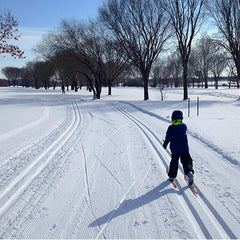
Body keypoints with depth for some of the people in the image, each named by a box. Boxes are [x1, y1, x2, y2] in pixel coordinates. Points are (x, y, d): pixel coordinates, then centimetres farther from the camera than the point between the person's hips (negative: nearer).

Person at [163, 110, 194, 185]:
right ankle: (189, 171, -20)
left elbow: (168, 137, -7)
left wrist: (165, 144, 8)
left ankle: (172, 176, 21)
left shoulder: (171, 128, -9)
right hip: (185, 148, 1)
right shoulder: (184, 126, 0)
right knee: (186, 160, 6)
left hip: (175, 149, -1)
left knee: (174, 162, 14)